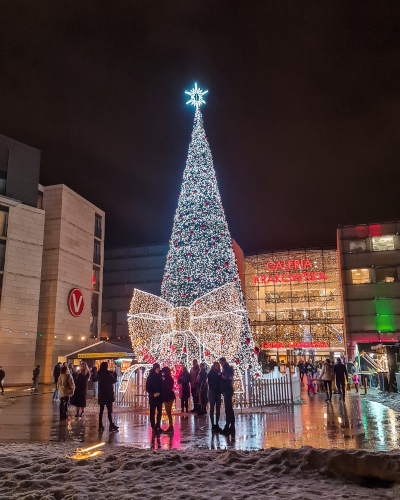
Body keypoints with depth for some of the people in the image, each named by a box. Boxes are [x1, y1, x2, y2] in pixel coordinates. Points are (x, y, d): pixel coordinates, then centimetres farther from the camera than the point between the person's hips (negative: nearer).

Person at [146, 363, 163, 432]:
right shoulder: (150, 377, -6)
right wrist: (153, 394, -18)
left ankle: (158, 426, 13)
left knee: (159, 412, 5)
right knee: (152, 412, 2)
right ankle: (153, 426, 8)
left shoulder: (160, 376, 6)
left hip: (159, 397, 4)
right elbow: (147, 388, -6)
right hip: (153, 397, -4)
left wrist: (160, 393, -1)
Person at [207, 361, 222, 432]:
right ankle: (213, 424, 2)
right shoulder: (210, 374, -1)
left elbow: (221, 383, 8)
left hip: (218, 392, 4)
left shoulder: (219, 374, 10)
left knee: (218, 409, 5)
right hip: (212, 392, -4)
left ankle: (216, 424, 13)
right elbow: (210, 382, -10)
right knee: (212, 408, 0)